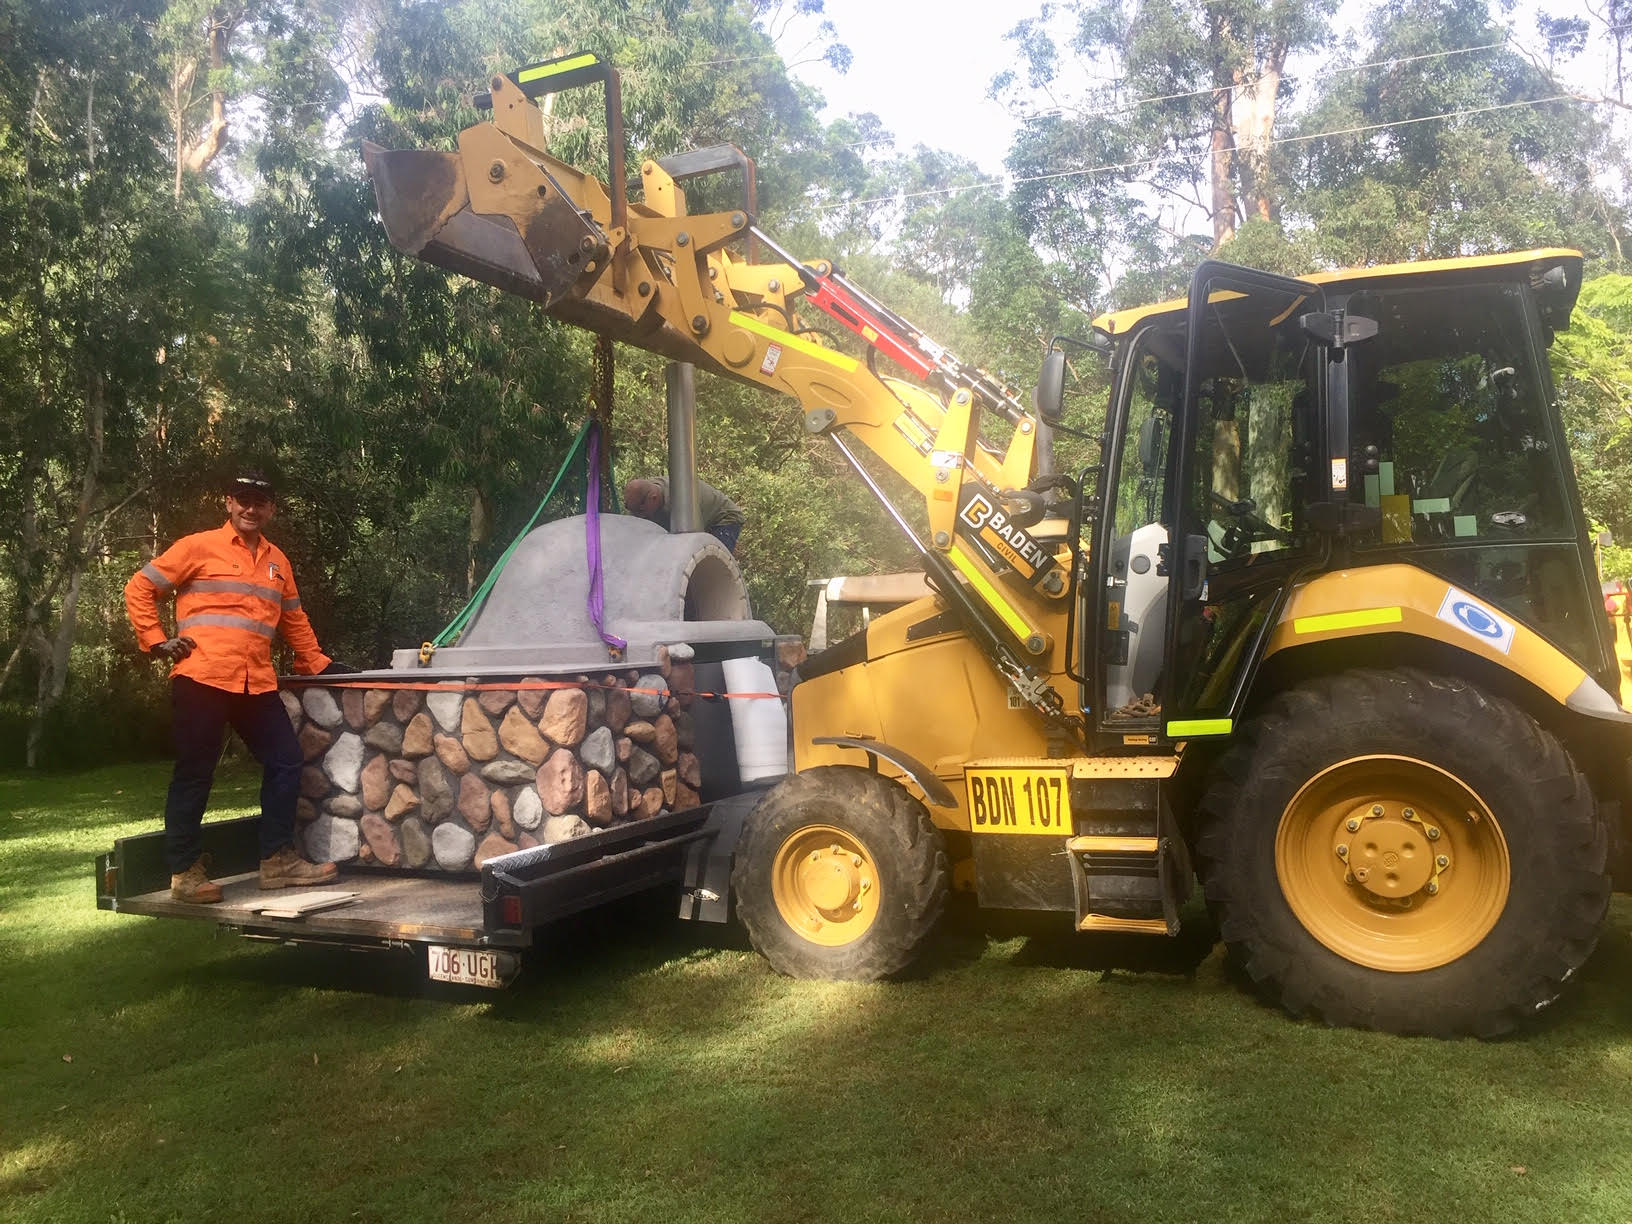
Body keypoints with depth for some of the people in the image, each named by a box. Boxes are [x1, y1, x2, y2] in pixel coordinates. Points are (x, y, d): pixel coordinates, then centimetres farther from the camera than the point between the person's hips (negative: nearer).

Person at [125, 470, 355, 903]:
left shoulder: (277, 560, 18)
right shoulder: (200, 547, 2)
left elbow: (294, 619, 25)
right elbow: (139, 588, 4)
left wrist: (320, 665, 21)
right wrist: (157, 642, -4)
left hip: (258, 685, 6)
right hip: (202, 678, -5)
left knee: (286, 762, 5)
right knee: (194, 774, 1)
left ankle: (277, 859, 15)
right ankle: (184, 871, 12)